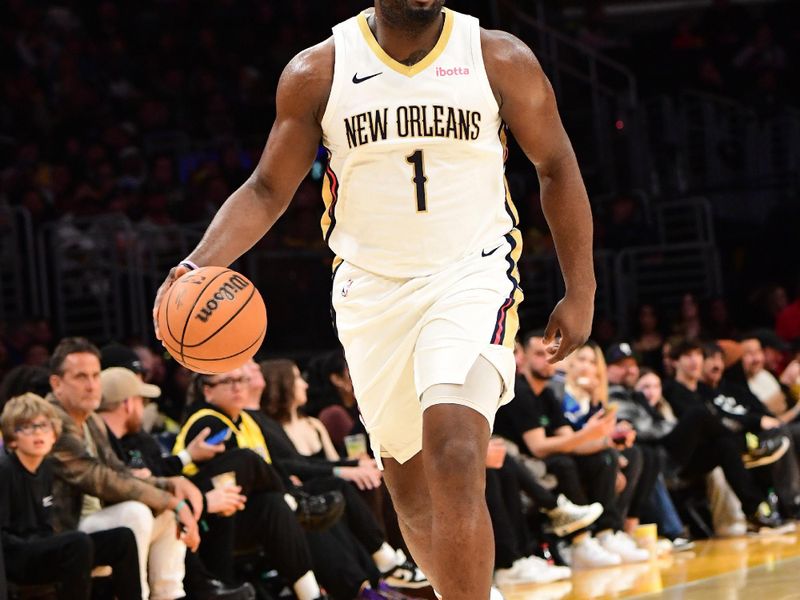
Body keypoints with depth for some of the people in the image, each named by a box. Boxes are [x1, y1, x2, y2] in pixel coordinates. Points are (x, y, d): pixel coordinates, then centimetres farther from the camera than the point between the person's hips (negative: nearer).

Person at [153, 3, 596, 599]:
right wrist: (198, 266, -13)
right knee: (406, 477, 12)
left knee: (455, 459, -24)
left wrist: (581, 292, 1)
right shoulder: (318, 72, -3)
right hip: (371, 292, 3)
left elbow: (557, 169, 5)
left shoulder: (500, 60, -5)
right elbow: (267, 190, 3)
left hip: (471, 277, -3)